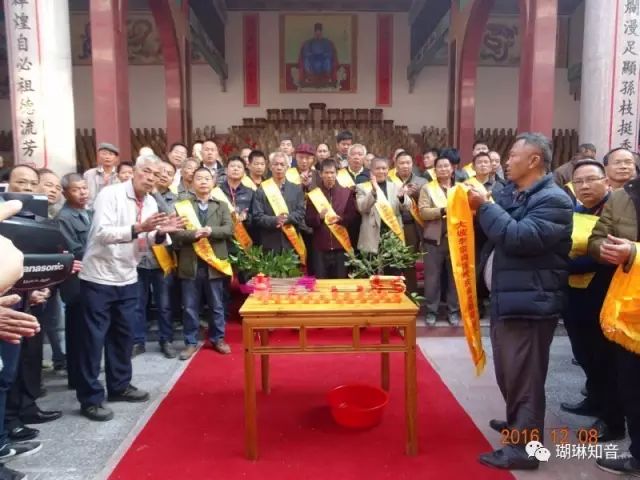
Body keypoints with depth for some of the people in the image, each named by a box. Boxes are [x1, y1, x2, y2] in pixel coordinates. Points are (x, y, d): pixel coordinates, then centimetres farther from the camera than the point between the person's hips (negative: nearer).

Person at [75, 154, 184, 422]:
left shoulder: (151, 203, 5)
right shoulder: (110, 194, -16)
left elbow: (146, 243, 8)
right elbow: (102, 233, -27)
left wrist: (161, 233, -12)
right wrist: (138, 227, -37)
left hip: (128, 279, 7)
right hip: (99, 277, -7)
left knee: (123, 335, 16)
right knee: (93, 339, 2)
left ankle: (119, 386, 32)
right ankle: (90, 398, 14)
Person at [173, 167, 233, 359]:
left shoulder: (221, 205, 9)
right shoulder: (182, 204, 4)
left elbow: (229, 229, -4)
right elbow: (174, 231, -5)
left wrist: (210, 231, -19)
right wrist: (193, 234, -22)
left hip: (214, 262, 1)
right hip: (190, 263, -1)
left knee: (217, 305, 12)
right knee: (190, 307, 7)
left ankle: (218, 339, 26)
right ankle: (191, 343, 19)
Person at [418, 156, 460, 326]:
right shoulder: (427, 188, 4)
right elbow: (423, 212, -8)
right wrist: (443, 210, -19)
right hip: (435, 238, -2)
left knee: (455, 275, 8)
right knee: (432, 277, 2)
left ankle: (453, 311, 19)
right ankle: (431, 311, 13)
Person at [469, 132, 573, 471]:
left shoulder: (553, 200, -14)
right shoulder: (510, 193, 12)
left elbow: (520, 238, -26)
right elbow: (496, 230, 14)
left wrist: (485, 207, -18)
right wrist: (479, 207, -2)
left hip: (529, 301, -9)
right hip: (504, 296, 9)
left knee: (524, 375, 0)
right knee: (507, 370, 22)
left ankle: (524, 447, 12)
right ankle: (518, 423, 41)